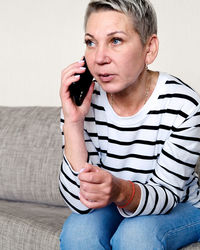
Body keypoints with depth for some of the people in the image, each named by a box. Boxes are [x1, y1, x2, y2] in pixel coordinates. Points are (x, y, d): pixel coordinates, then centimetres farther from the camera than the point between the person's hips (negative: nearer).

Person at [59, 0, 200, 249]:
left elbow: (166, 193, -19)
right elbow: (79, 202, -20)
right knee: (78, 230, -29)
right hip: (109, 209, 2)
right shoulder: (84, 100, -16)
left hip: (178, 209, -1)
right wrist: (73, 121, -31)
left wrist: (121, 191, -42)